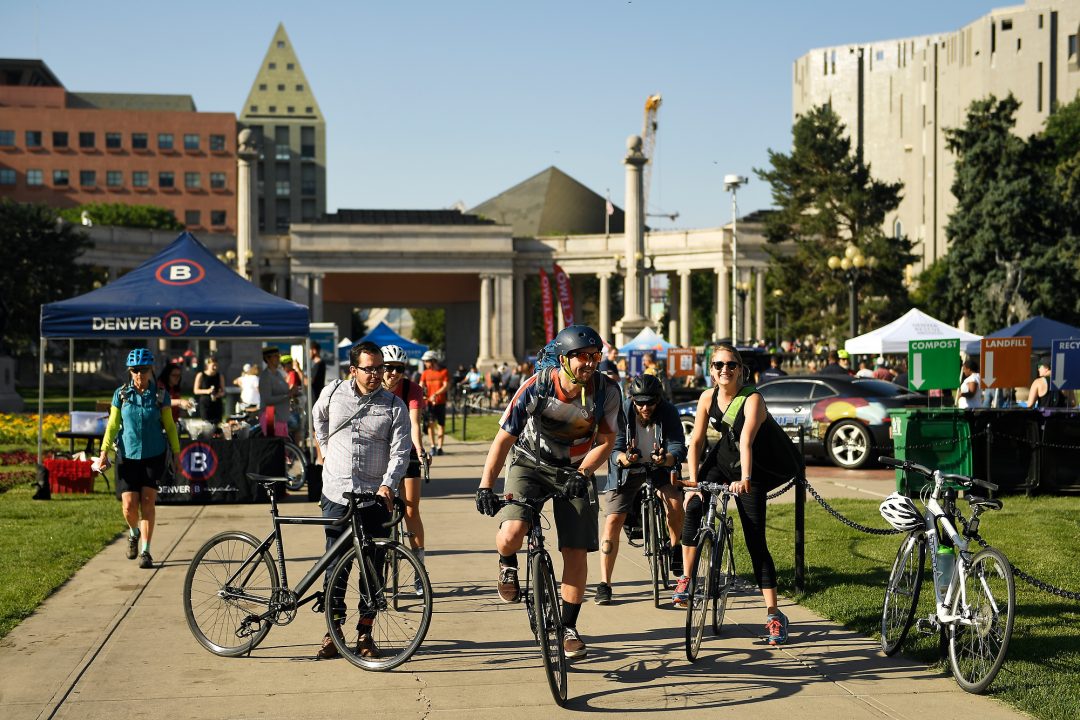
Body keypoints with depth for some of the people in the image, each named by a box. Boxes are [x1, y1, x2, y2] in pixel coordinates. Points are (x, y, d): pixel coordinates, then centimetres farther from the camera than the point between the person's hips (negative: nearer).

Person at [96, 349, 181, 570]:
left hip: (154, 455, -1)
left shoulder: (160, 395, -2)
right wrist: (104, 452, -7)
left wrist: (176, 454, 3)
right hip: (127, 455, 1)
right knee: (129, 506, -4)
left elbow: (169, 426, 4)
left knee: (147, 502, -6)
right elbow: (113, 425, 2)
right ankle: (134, 533, 30)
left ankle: (145, 551, 2)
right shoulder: (121, 394, 0)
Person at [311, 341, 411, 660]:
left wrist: (388, 484, -25)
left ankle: (365, 633, 14)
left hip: (375, 498, -1)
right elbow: (318, 417, 28)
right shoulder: (333, 393, 5)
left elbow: (400, 452, -10)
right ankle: (333, 633, 12)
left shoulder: (394, 406, -2)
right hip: (336, 493, 1)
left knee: (373, 567, 3)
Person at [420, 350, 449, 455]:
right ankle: (433, 446, -1)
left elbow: (446, 386, -8)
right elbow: (421, 386, 1)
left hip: (440, 402, -1)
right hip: (429, 402, 1)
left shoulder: (444, 372, 1)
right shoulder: (425, 373, 9)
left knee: (441, 424, 2)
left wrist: (436, 394, -22)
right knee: (430, 423, -9)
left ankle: (439, 447, 10)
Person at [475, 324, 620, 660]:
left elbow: (606, 441, -8)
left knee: (576, 552, -3)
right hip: (530, 465, -2)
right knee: (510, 536, -26)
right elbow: (504, 438, -18)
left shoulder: (606, 391, -17)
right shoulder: (537, 387, -22)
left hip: (575, 472, 2)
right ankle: (508, 566, 11)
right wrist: (485, 486, -25)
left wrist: (582, 473, -26)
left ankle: (568, 627, 14)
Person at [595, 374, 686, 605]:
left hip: (660, 465, 1)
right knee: (613, 521, -13)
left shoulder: (668, 412, -22)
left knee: (675, 502, -26)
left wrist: (667, 459, -52)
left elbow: (679, 447, -29)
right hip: (627, 468, -1)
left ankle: (676, 548, 4)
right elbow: (614, 450, -27)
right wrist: (623, 458, -50)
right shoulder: (621, 413, -24)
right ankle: (604, 585, -7)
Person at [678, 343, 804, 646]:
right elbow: (696, 441, -7)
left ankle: (773, 614, -4)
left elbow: (746, 441, -38)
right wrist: (693, 482, -14)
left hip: (753, 470, -4)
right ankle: (686, 579, -3)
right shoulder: (708, 398, -9)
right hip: (722, 459, 4)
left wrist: (744, 479, -52)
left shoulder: (752, 399, -24)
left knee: (756, 542, -8)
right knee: (693, 507, -19)